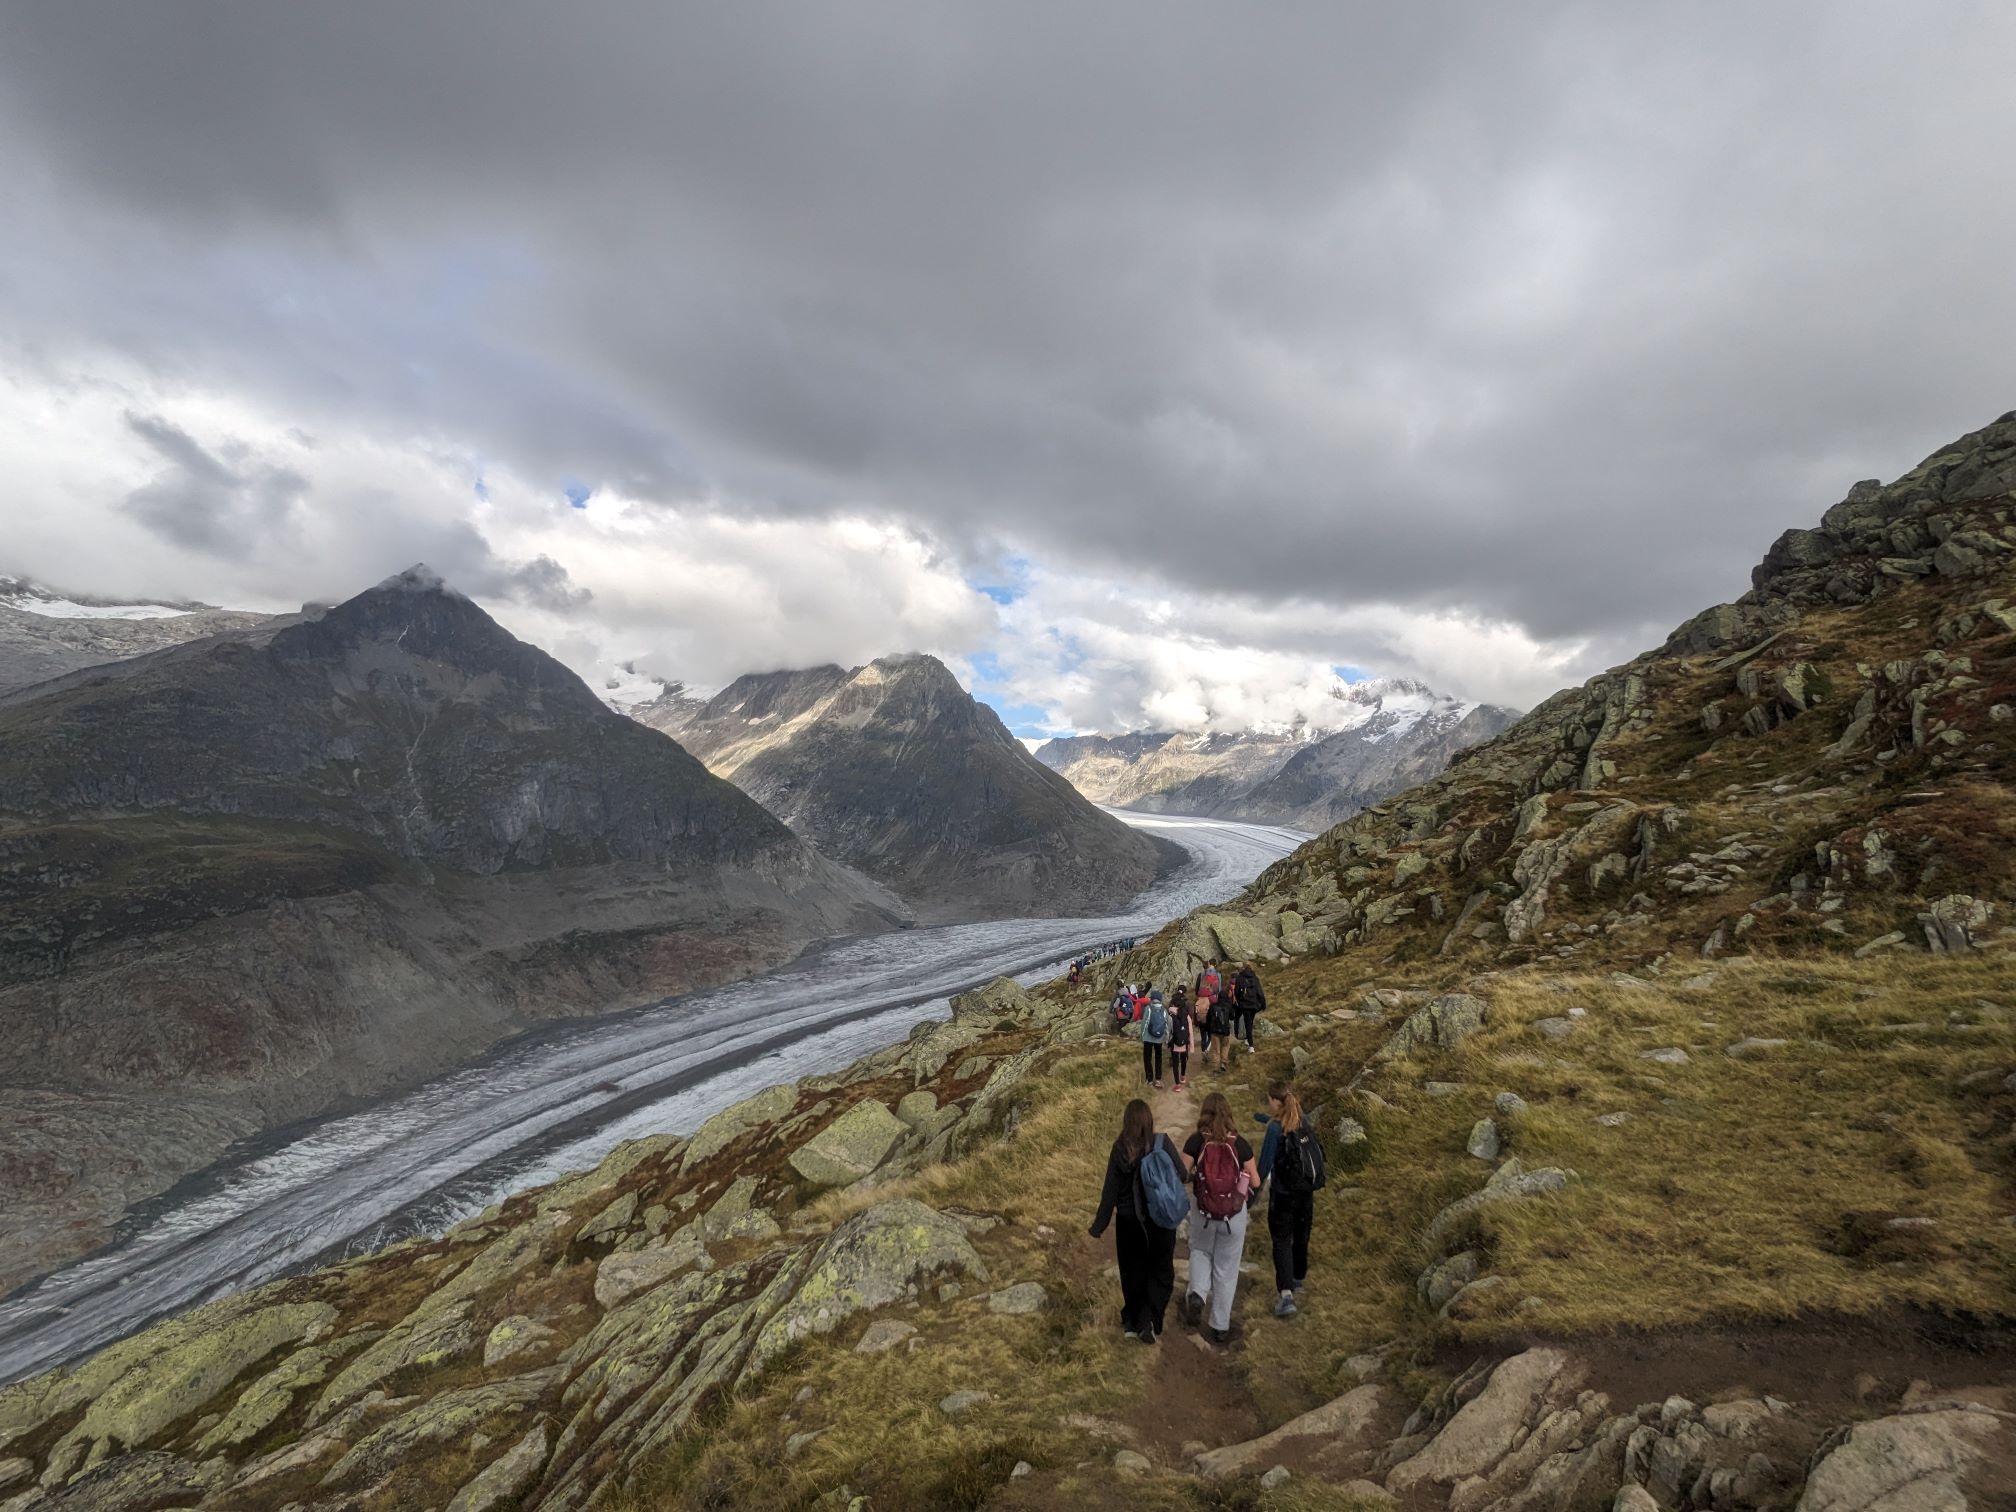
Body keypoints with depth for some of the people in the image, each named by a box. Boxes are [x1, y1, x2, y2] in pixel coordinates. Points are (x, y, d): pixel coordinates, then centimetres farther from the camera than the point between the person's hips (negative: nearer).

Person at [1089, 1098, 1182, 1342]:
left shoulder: (1119, 1149, -12)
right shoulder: (1162, 1143, -15)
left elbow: (1110, 1190, -8)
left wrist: (1099, 1226, 0)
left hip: (1128, 1220, 1)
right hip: (1160, 1218, -1)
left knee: (1133, 1271, 19)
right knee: (1160, 1270, 14)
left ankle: (1132, 1322, 29)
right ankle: (1149, 1320, 0)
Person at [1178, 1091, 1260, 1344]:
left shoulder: (1195, 1142, -11)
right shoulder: (1239, 1143, -10)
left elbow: (1181, 1175, -11)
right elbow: (1255, 1182, -4)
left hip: (1203, 1211, 0)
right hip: (1234, 1213, 0)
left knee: (1200, 1251, 27)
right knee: (1226, 1269, 15)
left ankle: (1197, 1293, 4)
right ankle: (1220, 1326, 24)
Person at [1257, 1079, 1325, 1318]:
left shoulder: (1276, 1129, -19)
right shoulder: (1304, 1124, -1)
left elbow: (1265, 1164, -16)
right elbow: (1317, 1154, 9)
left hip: (1283, 1195, -6)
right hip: (1306, 1193, 6)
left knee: (1282, 1242, 1)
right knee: (1301, 1239, 20)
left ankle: (1286, 1296, -10)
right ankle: (1297, 1285, 38)